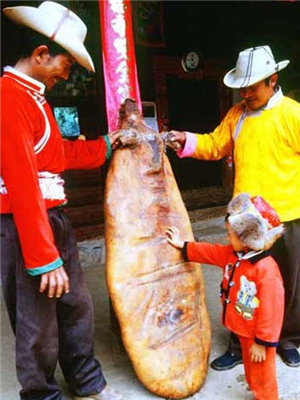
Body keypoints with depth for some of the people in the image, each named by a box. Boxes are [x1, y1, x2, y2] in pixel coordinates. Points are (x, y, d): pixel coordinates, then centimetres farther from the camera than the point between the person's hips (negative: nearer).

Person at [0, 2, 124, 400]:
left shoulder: (33, 94, 14)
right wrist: (45, 259, -22)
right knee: (38, 326, 5)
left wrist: (105, 145, 19)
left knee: (76, 305, 19)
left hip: (54, 218, 10)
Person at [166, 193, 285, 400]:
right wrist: (182, 245, 15)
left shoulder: (266, 270, -33)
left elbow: (270, 310, -28)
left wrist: (262, 342, -19)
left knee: (262, 374, 13)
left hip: (258, 335, -8)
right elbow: (210, 252, 10)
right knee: (251, 368, 28)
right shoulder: (232, 254, -7)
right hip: (243, 329, 9)